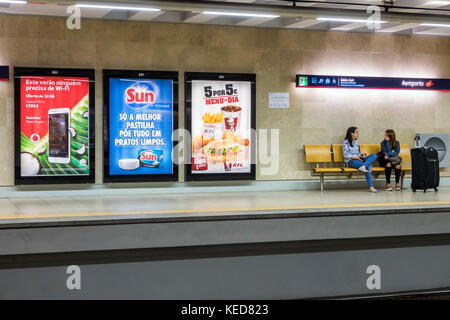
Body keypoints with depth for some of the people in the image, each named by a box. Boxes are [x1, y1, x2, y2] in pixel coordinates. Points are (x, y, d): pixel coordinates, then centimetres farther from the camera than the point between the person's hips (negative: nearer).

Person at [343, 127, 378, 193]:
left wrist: (361, 156, 0)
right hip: (351, 161, -7)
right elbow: (345, 155, -9)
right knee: (368, 166, -34)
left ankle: (363, 166, -44)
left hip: (358, 159, 7)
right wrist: (356, 157, -18)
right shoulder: (346, 142, -1)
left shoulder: (356, 142, 22)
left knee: (374, 155, -20)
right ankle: (370, 187, -39)